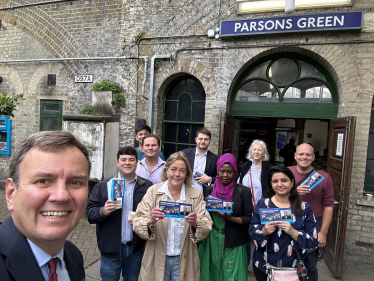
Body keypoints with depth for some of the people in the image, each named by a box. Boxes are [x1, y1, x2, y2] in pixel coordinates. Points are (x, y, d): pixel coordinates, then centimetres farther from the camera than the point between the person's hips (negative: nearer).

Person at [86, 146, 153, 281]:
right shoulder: (103, 186, 0)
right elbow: (90, 212, -3)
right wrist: (103, 211, -22)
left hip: (136, 249, 1)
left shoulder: (147, 186, -1)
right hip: (111, 248, 0)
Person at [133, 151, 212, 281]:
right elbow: (137, 223, -9)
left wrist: (195, 223, -28)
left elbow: (207, 226, -7)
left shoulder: (196, 195, -3)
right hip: (157, 259, 0)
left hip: (184, 260, 1)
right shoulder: (153, 191, -5)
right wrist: (151, 221, -29)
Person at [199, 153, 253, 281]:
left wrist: (231, 218, -20)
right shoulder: (210, 190, 2)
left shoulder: (244, 191, -6)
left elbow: (249, 218, -6)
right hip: (211, 242, 2)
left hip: (233, 243, -2)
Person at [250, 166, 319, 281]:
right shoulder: (262, 204, -4)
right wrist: (264, 231, -22)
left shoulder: (304, 208, -5)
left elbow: (313, 242, -7)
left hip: (293, 267, 0)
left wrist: (293, 232, -24)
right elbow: (252, 233, -2)